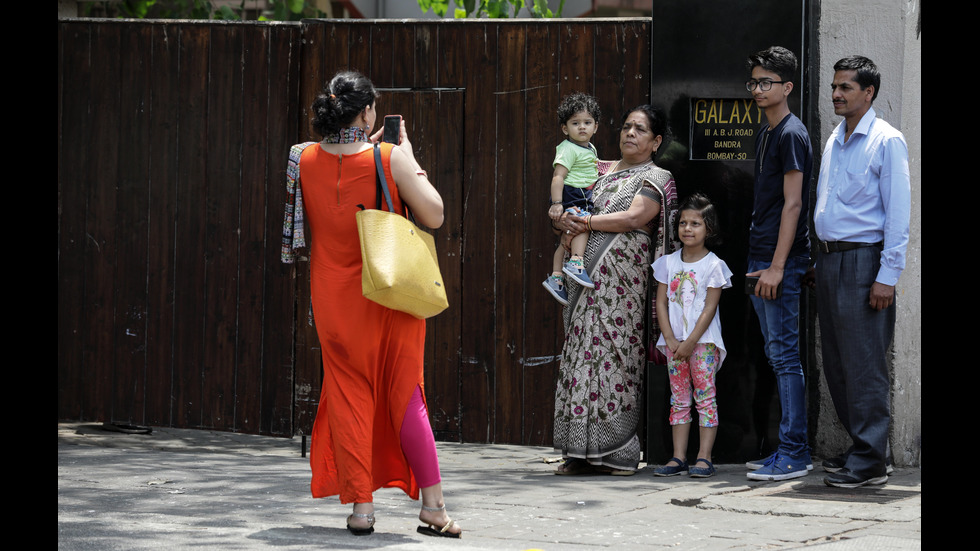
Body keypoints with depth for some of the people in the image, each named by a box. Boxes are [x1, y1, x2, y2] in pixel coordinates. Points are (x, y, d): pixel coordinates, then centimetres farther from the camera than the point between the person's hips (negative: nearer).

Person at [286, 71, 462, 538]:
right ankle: (433, 506, 6)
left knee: (348, 398, 8)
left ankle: (361, 506, 4)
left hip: (333, 296, 2)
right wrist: (409, 159, -1)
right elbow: (433, 215, -11)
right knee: (405, 396, 7)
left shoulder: (307, 161, -4)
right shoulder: (390, 158, -14)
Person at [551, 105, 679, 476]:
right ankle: (583, 452, 1)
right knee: (583, 355, 0)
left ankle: (617, 453, -8)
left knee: (612, 355, -11)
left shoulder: (656, 179, 4)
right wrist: (567, 226, -3)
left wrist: (585, 222, -6)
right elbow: (561, 213, 21)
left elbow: (634, 217, -12)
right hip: (586, 275, 6)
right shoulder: (602, 173, 22)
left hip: (621, 281, -6)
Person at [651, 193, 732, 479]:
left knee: (705, 396, -5)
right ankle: (678, 457, 6)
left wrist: (691, 343, -14)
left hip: (703, 341, -4)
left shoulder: (713, 265, -4)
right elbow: (661, 303, 5)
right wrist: (671, 340, -6)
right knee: (679, 399, 5)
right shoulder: (669, 262, 8)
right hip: (674, 341, 4)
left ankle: (704, 457, -6)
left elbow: (709, 308, -9)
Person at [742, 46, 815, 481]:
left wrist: (777, 266, -19)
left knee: (784, 356, -9)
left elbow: (792, 203, -16)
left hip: (782, 262, -10)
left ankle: (793, 453, -7)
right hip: (761, 258, 10)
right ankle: (791, 450, 15)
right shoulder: (765, 134, 17)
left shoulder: (792, 134, -11)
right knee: (777, 357, 11)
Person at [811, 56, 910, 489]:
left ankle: (870, 460, -5)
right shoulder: (834, 141, 16)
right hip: (829, 258, 8)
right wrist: (820, 261, 17)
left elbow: (898, 211, -11)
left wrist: (888, 275, -16)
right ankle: (859, 444, 19)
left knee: (863, 363, -8)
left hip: (863, 259, -8)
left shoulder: (887, 141, -7)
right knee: (835, 361, 10)